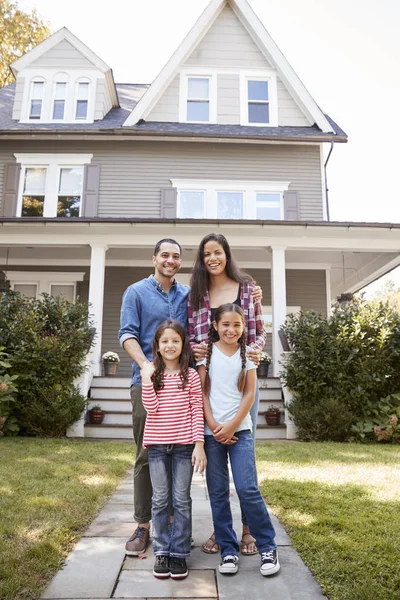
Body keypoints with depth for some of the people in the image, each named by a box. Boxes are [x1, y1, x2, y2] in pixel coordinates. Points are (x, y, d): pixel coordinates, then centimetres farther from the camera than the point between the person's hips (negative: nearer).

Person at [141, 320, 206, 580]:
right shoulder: (153, 374, 1)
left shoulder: (191, 375, -2)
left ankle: (180, 553, 19)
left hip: (184, 444, -1)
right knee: (160, 500, 10)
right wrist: (147, 378, -16)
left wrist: (199, 444, -7)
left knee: (182, 500, 7)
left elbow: (197, 411, -3)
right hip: (157, 444, 1)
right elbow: (151, 407, -9)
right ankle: (162, 551, 23)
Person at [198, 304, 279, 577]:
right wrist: (213, 425, -8)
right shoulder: (207, 352, 3)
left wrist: (231, 427, -7)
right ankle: (228, 548, 18)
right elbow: (202, 391, 1)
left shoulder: (247, 355, 4)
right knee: (218, 492, 6)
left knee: (248, 489, -6)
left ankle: (268, 546, 10)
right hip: (211, 431, 1)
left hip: (240, 429, 0)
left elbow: (250, 394, 1)